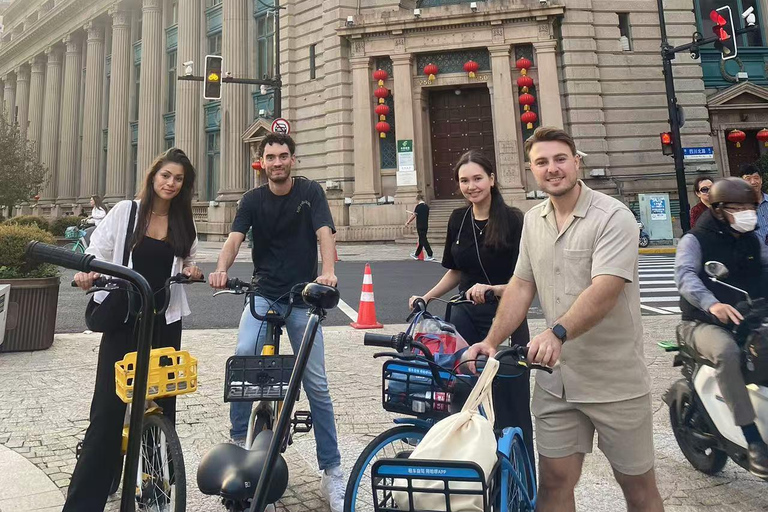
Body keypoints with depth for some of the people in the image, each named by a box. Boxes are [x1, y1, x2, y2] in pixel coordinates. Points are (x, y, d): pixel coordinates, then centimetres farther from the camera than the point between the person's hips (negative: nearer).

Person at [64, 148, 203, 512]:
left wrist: (191, 271, -3)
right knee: (108, 407, -4)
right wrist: (86, 273, -22)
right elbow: (97, 253, -2)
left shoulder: (184, 222, 8)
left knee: (161, 404, 10)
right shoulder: (125, 212, 0)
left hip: (165, 321, 3)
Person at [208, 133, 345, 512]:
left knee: (317, 384, 0)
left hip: (302, 296, -2)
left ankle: (332, 471, 11)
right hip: (263, 294, 2)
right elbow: (234, 239, -8)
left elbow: (324, 233, -15)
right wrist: (221, 270, -30)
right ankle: (239, 441, 1)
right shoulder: (253, 200, 4)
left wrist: (328, 272, -35)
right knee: (243, 356, -22)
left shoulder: (310, 192, -1)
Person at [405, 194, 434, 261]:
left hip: (420, 226, -8)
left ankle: (430, 256, -11)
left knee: (423, 240, -6)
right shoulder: (427, 206, 8)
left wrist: (407, 222, 3)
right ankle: (416, 255, 27)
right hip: (426, 226, 8)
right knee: (421, 240, 15)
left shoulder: (418, 206, -13)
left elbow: (413, 216, -11)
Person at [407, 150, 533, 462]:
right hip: (465, 317, 5)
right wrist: (426, 297, 6)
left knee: (510, 405, 4)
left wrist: (490, 289, -28)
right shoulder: (458, 220, 7)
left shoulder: (513, 220, -9)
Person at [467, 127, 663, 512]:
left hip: (615, 382, -4)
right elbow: (521, 285, 8)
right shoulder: (532, 221, 8)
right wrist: (491, 341, -1)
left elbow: (605, 290, -25)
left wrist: (558, 332, -39)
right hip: (555, 379, 5)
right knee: (554, 480, 10)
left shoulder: (613, 217, -12)